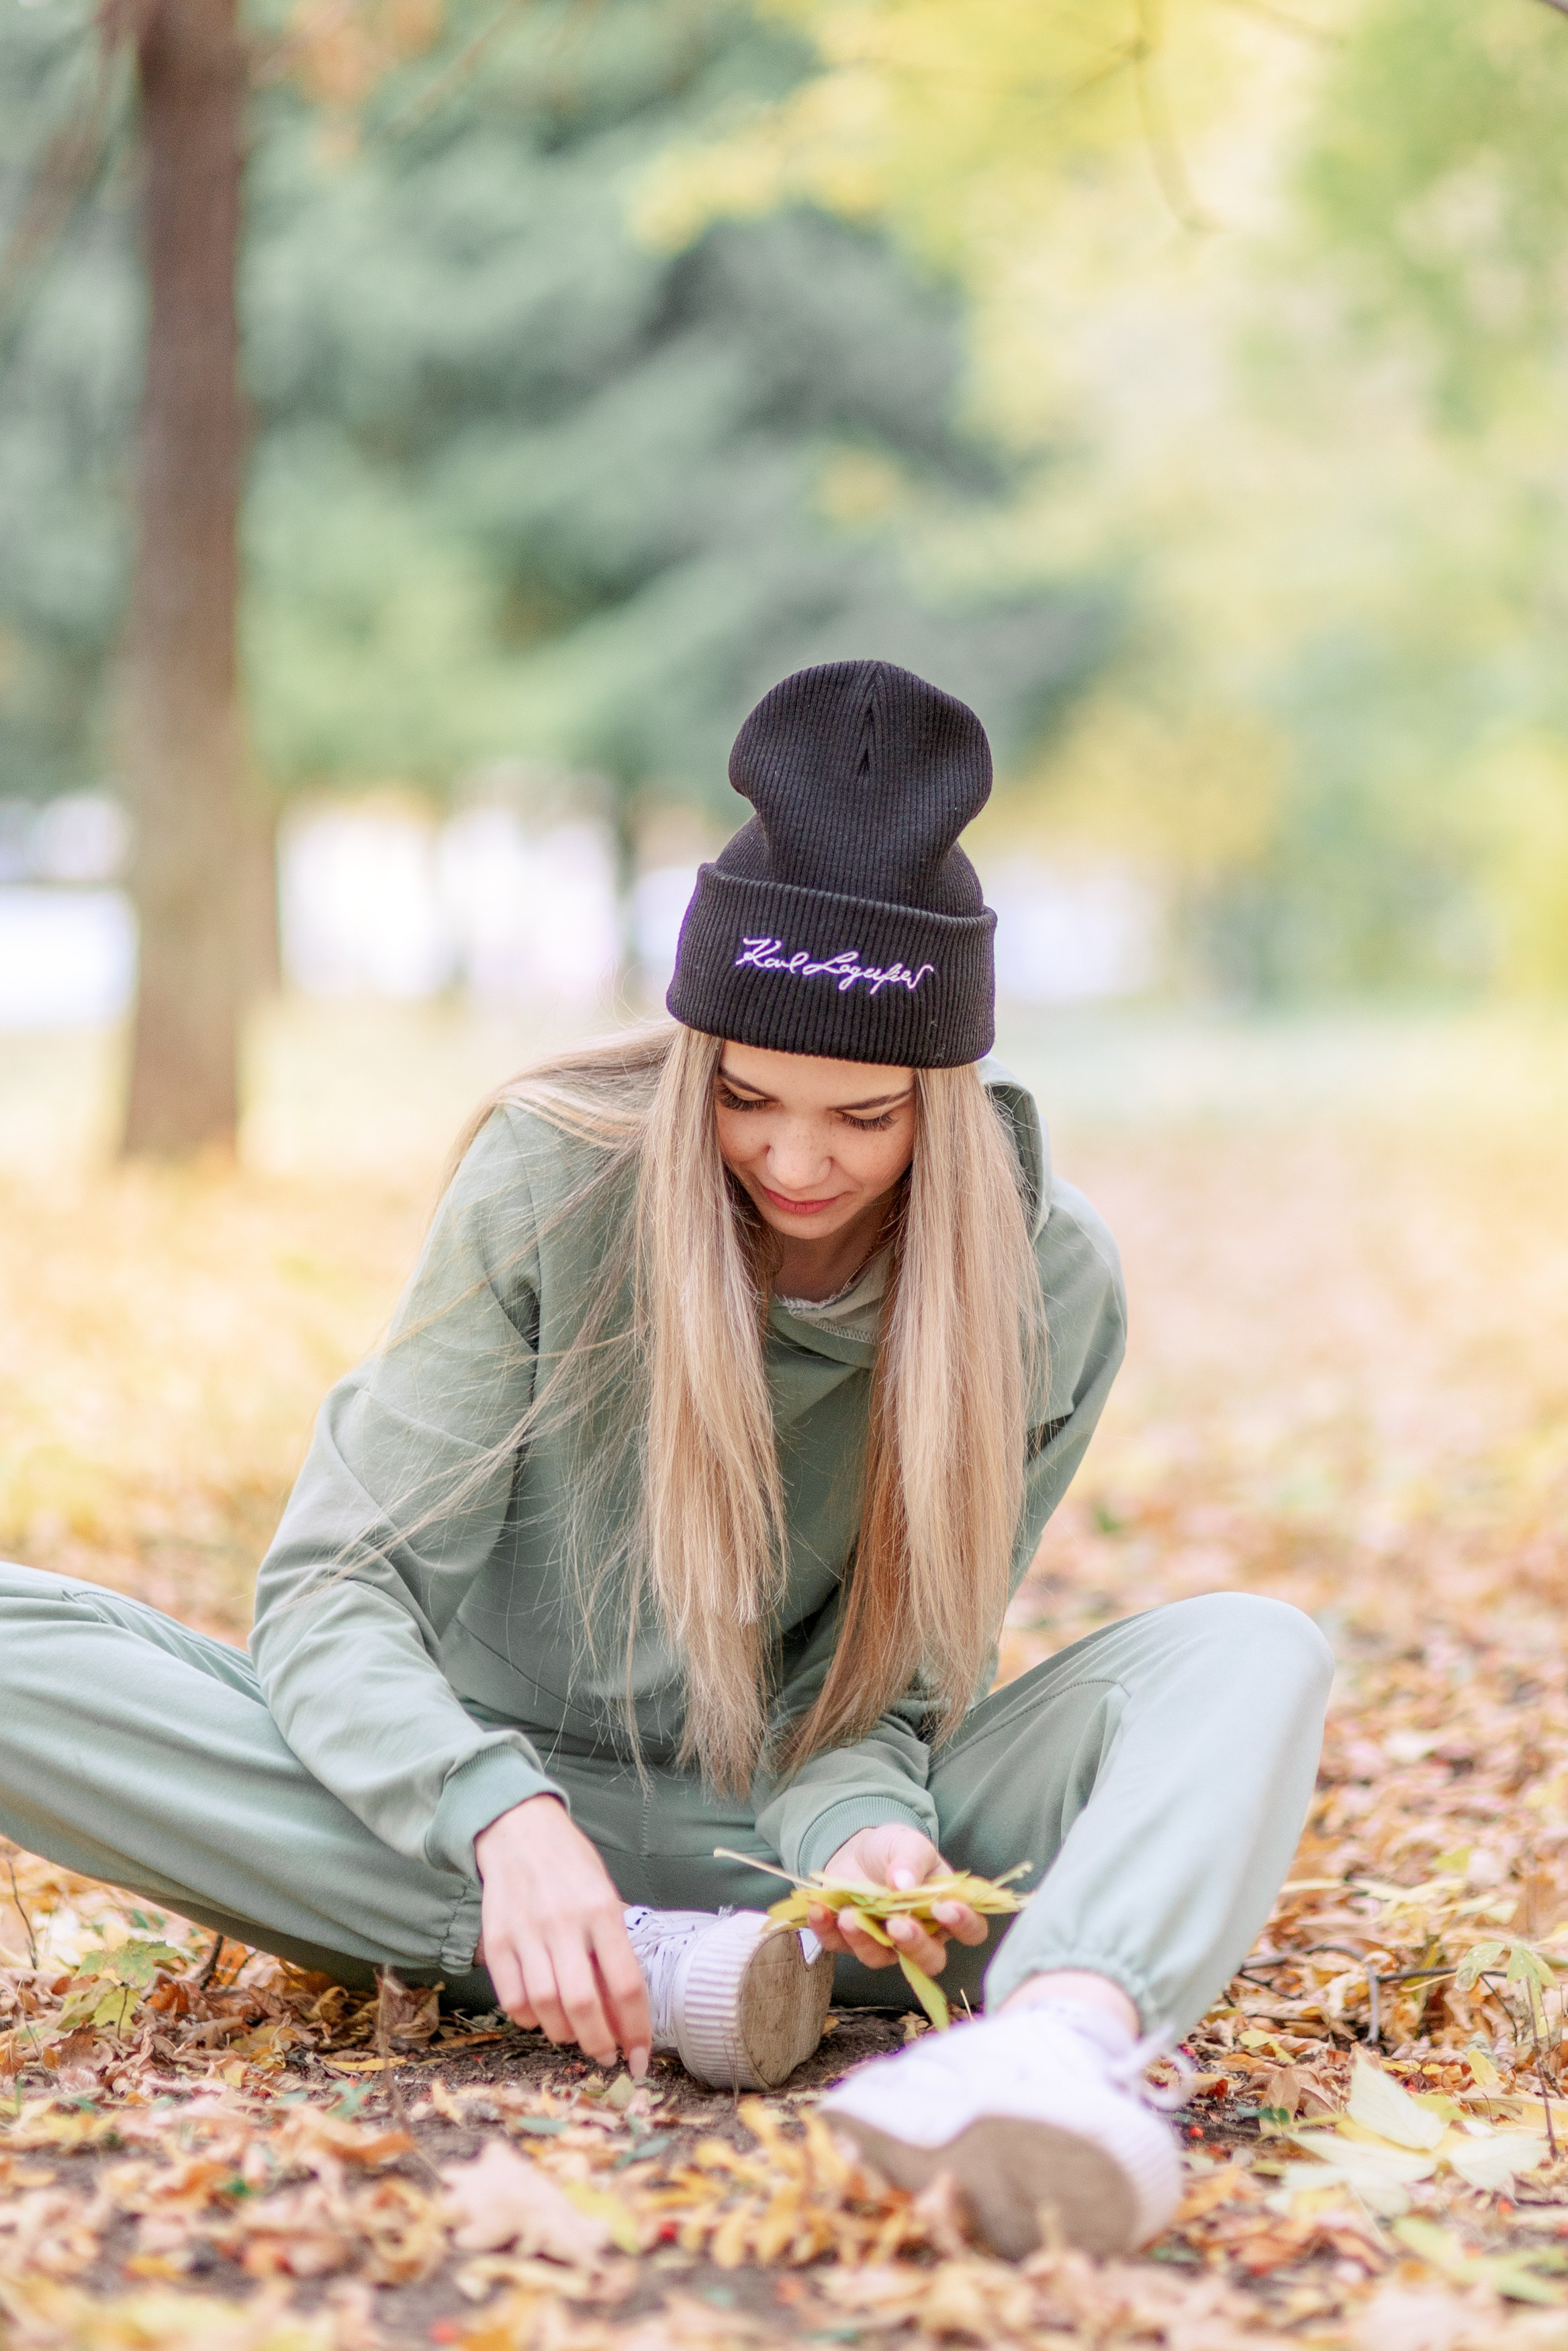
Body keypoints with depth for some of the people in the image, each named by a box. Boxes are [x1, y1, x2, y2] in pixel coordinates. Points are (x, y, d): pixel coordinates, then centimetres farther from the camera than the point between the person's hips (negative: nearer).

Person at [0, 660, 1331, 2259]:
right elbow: (333, 1590, -15)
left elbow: (874, 1686, -3)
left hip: (767, 1830, 1)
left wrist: (860, 1830, -28)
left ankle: (1073, 2028, -57)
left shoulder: (1046, 1287, -8)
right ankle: (652, 1962, -33)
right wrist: (504, 1821, -34)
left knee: (1251, 1652, -22)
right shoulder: (556, 1181, -13)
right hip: (498, 1788, -1)